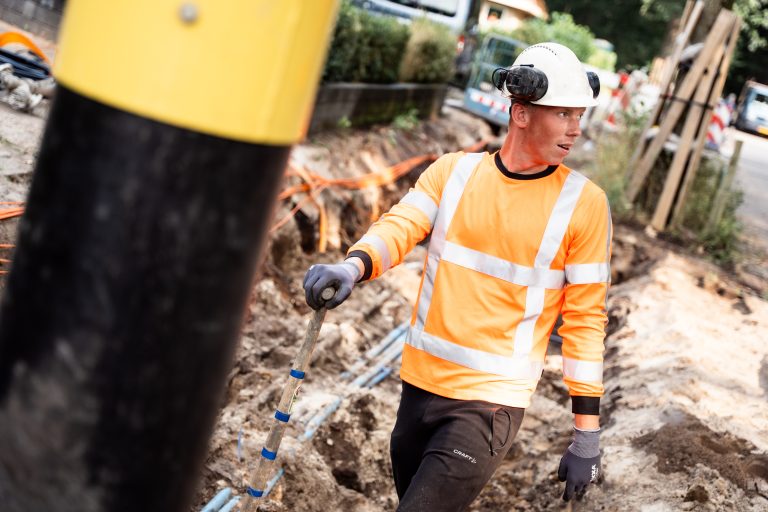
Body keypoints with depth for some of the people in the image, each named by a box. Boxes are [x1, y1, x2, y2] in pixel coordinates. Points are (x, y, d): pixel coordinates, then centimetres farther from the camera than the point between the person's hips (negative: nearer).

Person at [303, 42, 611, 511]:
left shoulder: (583, 202, -5)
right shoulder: (453, 171, 2)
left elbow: (585, 317, -4)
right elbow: (401, 225, -10)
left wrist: (587, 433, -4)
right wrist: (353, 267, -34)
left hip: (491, 401, -3)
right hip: (421, 382, 4)